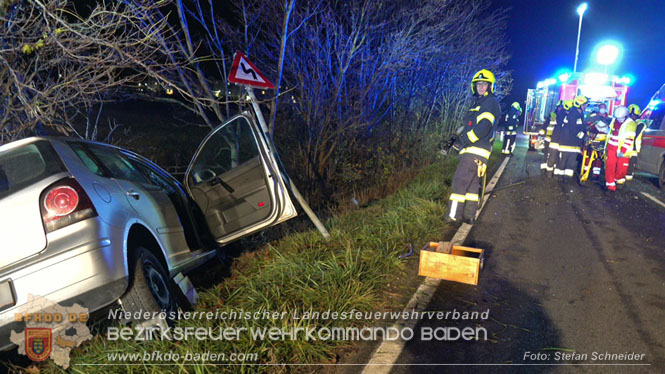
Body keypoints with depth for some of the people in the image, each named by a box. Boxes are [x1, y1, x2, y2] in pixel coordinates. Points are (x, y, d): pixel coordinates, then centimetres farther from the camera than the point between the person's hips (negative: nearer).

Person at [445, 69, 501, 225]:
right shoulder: (477, 102, 23)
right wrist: (457, 138, 19)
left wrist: (465, 140, -14)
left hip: (475, 151, -10)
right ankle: (469, 216, 19)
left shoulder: (490, 103, -9)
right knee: (472, 183, 13)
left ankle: (454, 214, -4)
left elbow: (483, 127, -21)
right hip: (474, 151, 10)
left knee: (460, 181, -9)